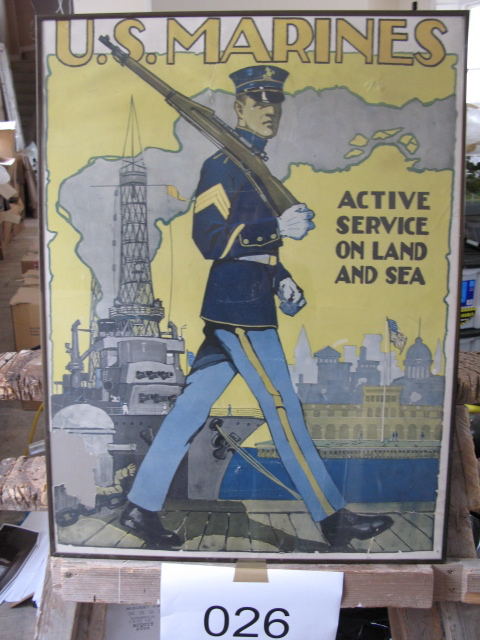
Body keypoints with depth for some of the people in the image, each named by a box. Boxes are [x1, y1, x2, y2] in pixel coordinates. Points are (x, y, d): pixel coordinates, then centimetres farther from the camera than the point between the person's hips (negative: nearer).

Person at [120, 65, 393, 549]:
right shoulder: (223, 164, -9)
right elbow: (209, 239, -17)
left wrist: (281, 278, 13)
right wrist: (278, 227, -26)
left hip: (235, 308, 9)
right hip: (240, 309, -9)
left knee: (191, 407, 10)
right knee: (284, 411, -1)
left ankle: (141, 508, 22)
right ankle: (334, 519, 15)